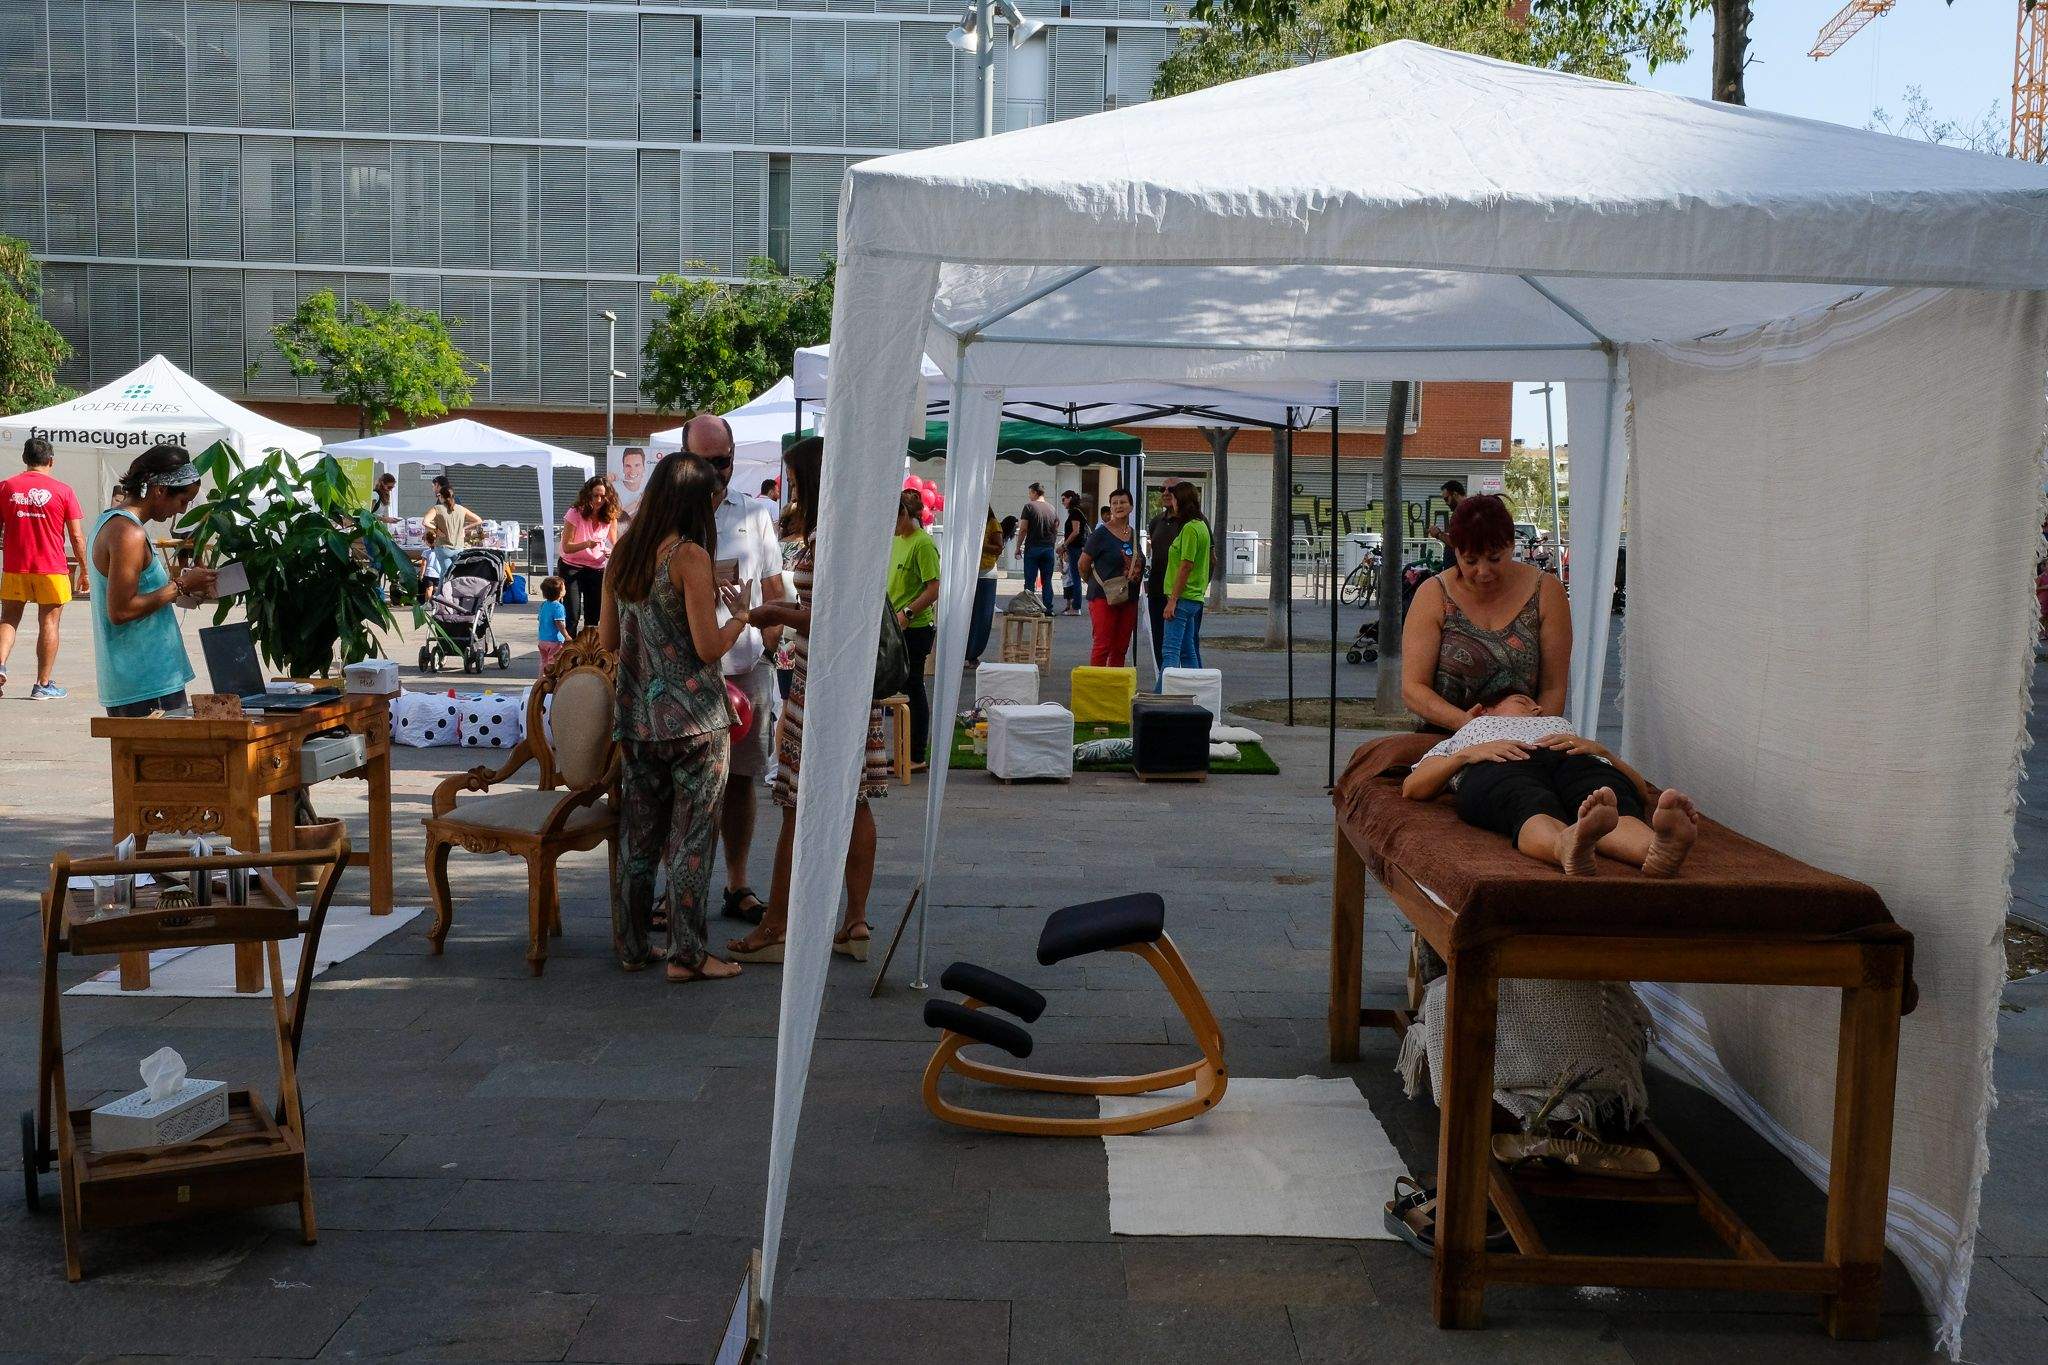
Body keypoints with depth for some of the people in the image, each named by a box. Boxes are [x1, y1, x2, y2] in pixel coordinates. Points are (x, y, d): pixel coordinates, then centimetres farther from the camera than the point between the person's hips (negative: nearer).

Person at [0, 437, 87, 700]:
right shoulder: (62, 491, -4)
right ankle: (43, 684, 7)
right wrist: (84, 570, 4)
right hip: (51, 569, -2)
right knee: (49, 622, 5)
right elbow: (77, 536, -4)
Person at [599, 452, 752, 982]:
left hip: (636, 715, 6)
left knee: (637, 834, 14)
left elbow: (607, 638, 11)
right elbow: (709, 647, -16)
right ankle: (687, 954, 7)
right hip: (693, 717, -6)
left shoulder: (623, 553, 6)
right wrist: (740, 616, 2)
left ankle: (633, 944, 22)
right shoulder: (690, 556, -13)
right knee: (691, 837, 2)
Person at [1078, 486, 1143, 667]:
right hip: (1104, 597, -6)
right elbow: (1083, 564, -3)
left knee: (1121, 648, 8)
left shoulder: (1134, 535, 11)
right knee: (1103, 646, -7)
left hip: (1129, 599, 6)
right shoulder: (1101, 533, -7)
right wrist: (1092, 582, 11)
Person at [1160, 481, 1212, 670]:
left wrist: (1173, 599, -18)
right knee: (1188, 652, 13)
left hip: (1183, 597, -10)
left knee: (1170, 652, -15)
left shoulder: (1190, 528, -14)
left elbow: (1186, 566, -19)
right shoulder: (1201, 525, 17)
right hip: (1195, 597, 10)